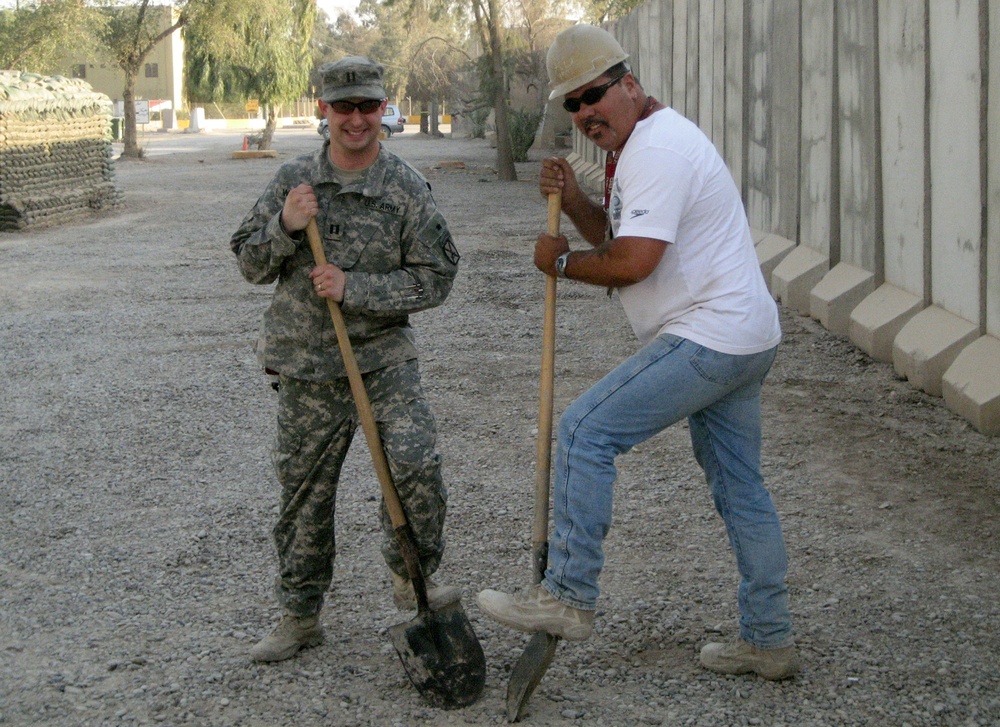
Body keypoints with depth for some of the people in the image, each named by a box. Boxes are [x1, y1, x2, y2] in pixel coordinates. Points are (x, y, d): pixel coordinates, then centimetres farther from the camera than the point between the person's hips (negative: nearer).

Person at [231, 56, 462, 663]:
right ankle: (301, 616, 24)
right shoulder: (294, 180, 3)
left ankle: (412, 578, 7)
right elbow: (250, 264, 6)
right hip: (306, 367, 2)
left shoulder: (408, 189, -5)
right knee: (304, 491, 9)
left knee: (415, 463, -19)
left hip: (382, 356, -2)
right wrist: (284, 227, -14)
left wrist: (353, 287, -16)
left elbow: (434, 278, -7)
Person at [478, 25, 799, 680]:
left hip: (708, 340, -11)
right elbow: (615, 237, 21)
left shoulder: (658, 150, -18)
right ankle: (769, 642, 22)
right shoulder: (642, 145, 17)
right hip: (745, 337, 11)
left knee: (585, 433, -10)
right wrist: (574, 201, 3)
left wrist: (561, 261, -8)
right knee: (740, 487, 14)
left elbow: (632, 262, -24)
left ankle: (568, 597, -5)